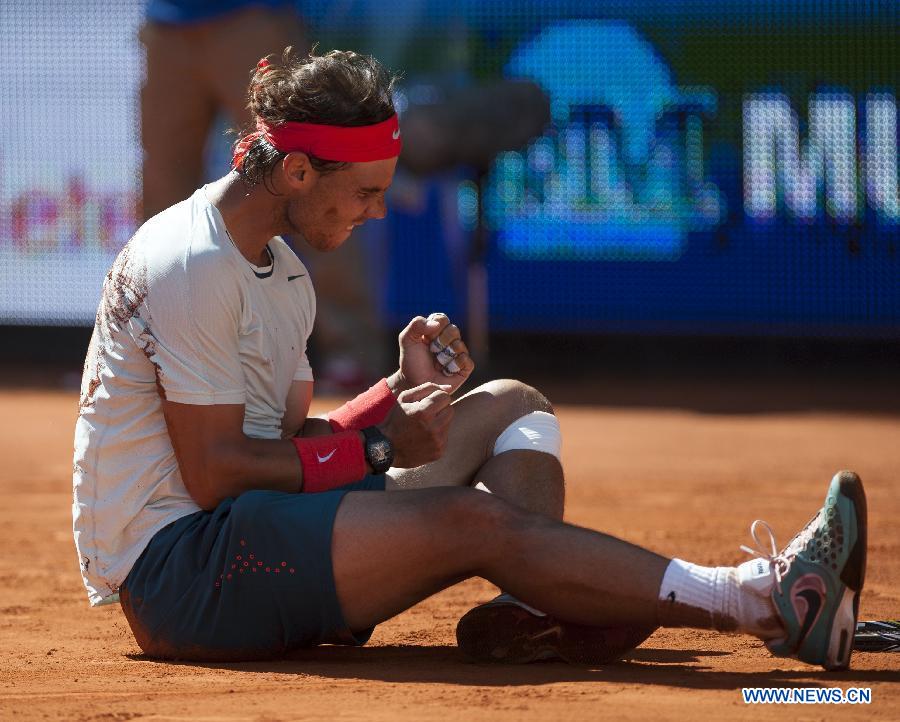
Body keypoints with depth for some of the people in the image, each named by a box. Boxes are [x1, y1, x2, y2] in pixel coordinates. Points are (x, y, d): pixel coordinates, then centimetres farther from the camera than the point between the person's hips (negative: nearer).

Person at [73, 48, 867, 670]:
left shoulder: (282, 272, 17)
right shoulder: (193, 265, -15)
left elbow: (289, 447, 13)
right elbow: (212, 473, -20)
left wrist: (402, 393, -1)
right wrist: (380, 447, -14)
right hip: (169, 564, -10)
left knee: (508, 409, 7)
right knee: (474, 520, -26)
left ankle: (529, 615, -23)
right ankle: (758, 601, -31)